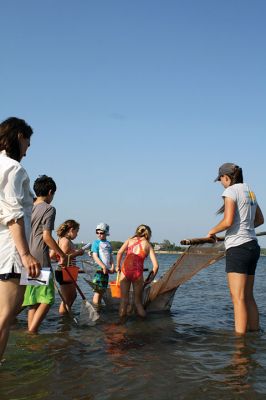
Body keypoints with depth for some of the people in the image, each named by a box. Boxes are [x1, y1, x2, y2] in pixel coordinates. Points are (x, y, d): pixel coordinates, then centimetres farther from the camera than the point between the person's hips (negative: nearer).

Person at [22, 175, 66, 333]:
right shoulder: (48, 208, -6)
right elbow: (46, 236, -14)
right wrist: (62, 254, -5)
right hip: (40, 260, -7)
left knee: (33, 301, 11)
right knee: (47, 298, -1)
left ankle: (30, 331, 10)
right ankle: (33, 330, -14)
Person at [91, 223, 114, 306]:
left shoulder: (108, 244, 14)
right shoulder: (96, 242, -3)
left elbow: (111, 256, 16)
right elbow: (95, 256, -10)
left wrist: (112, 266, 0)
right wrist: (103, 266, -17)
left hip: (107, 270, 6)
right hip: (99, 268, -6)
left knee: (102, 290, 11)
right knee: (98, 290, -9)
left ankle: (98, 305, 18)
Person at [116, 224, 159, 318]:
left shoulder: (130, 240, 15)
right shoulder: (148, 245, 12)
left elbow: (119, 253, -2)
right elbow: (155, 265, 4)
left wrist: (118, 266, 11)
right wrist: (150, 279, 14)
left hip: (125, 270, 1)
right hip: (137, 272, -1)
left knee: (124, 299, 10)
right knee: (138, 301, 11)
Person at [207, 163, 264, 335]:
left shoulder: (231, 191, -9)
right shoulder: (249, 191, 16)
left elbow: (228, 222, -18)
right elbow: (260, 220, 26)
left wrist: (213, 231, -2)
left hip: (238, 247, -9)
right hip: (252, 245, 9)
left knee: (238, 297, -9)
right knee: (248, 296, 12)